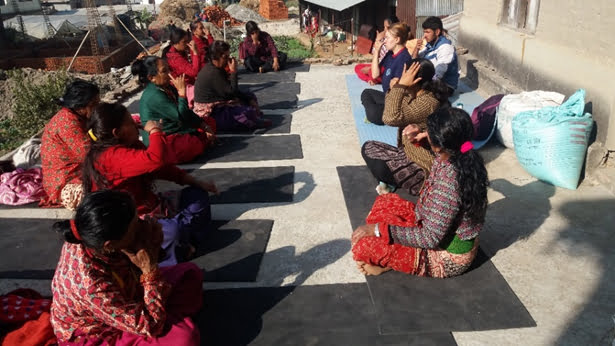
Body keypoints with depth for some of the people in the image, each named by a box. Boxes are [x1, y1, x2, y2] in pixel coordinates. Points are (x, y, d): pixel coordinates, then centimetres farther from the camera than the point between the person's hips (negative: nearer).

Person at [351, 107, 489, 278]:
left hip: (447, 257, -9)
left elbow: (431, 238, -30)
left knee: (363, 246, -18)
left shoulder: (448, 183, -37)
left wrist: (379, 229, -25)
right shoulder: (466, 157, -11)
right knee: (385, 202, 12)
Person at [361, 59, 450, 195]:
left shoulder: (427, 102, -29)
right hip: (409, 151, 10)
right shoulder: (416, 94, 0)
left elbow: (392, 118, -35)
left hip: (424, 165, -10)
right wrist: (395, 87, -16)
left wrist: (401, 85, -29)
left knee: (379, 168, -29)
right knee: (368, 148, 8)